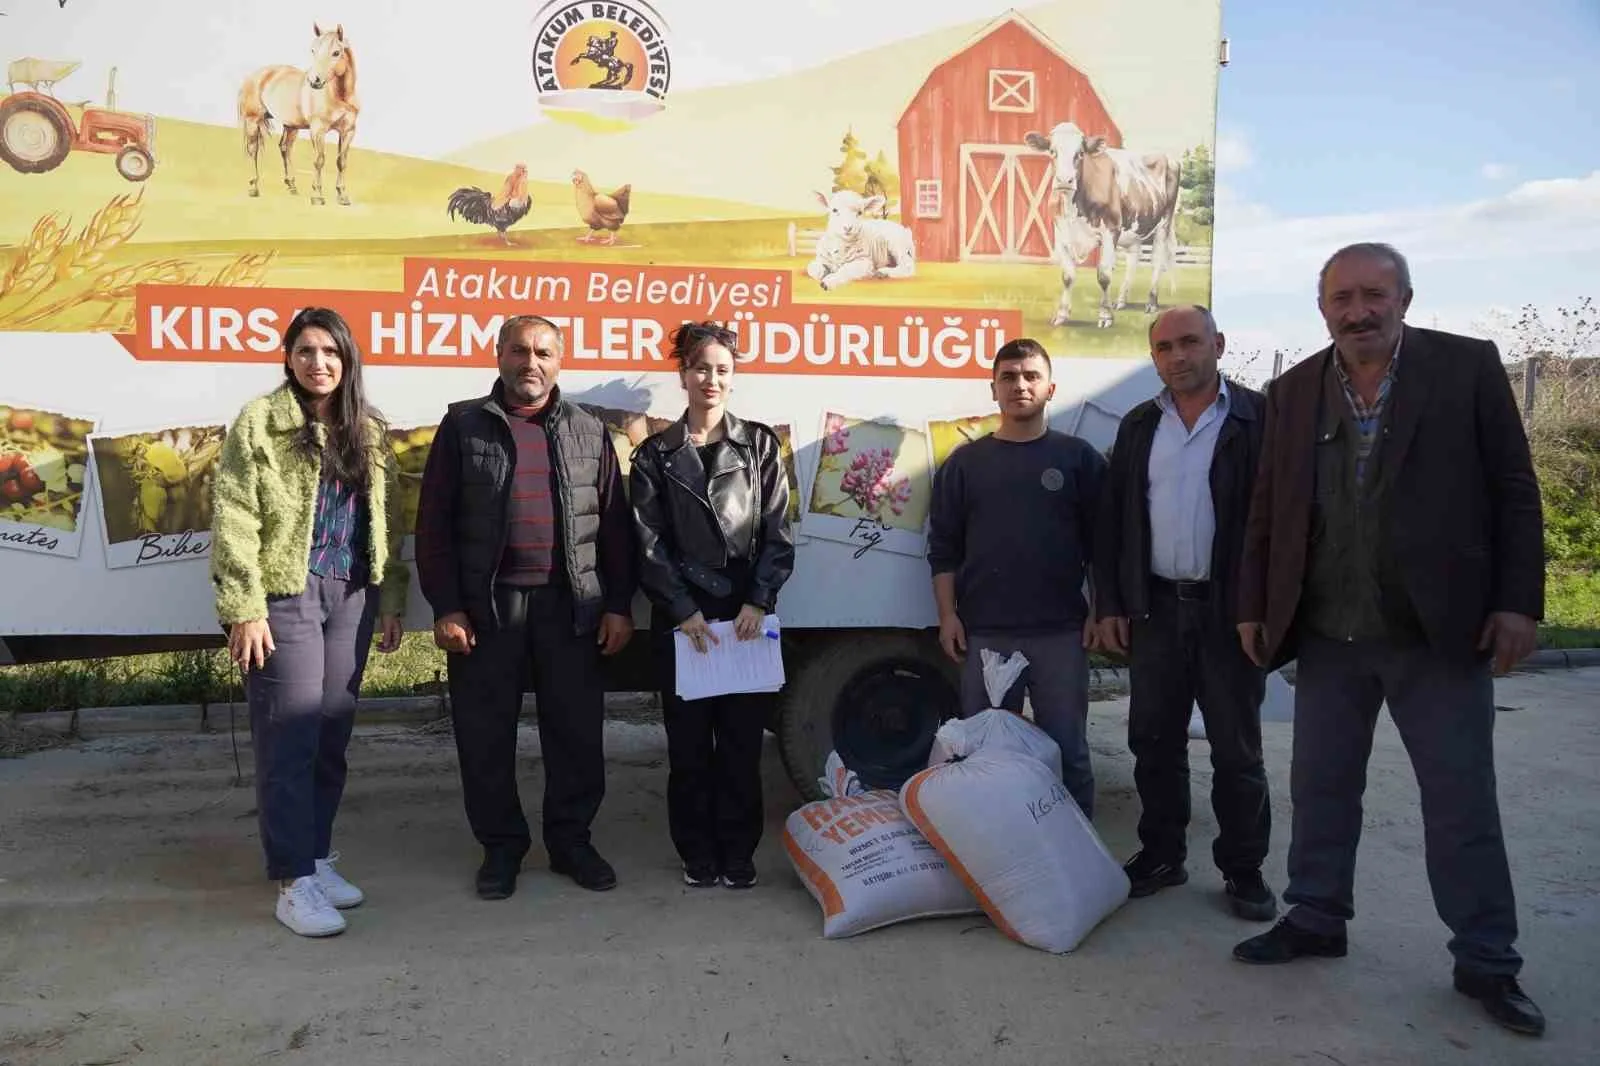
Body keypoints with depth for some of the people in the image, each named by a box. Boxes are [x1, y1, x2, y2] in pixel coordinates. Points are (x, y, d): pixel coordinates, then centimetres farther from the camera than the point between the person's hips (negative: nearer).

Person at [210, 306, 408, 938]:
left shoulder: (369, 430, 11)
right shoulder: (259, 422, -3)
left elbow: (387, 520, 13)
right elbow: (233, 520, -8)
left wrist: (391, 599, 10)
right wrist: (243, 608, -14)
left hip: (351, 597, 5)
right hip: (286, 596, -5)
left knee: (332, 736, 10)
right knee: (290, 738, -3)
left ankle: (316, 855, 23)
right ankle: (294, 880, 4)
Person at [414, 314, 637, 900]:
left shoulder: (589, 430, 10)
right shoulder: (464, 426, 5)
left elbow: (614, 524, 9)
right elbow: (434, 523, 2)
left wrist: (619, 605, 2)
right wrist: (445, 607, -5)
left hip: (571, 604, 1)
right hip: (485, 605, -1)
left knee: (577, 729, 7)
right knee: (485, 732, 6)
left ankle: (571, 840, 23)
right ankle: (501, 846, 22)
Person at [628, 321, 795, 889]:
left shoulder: (759, 444, 7)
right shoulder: (655, 454, 6)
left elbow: (778, 534, 2)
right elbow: (649, 544, 1)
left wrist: (758, 603, -9)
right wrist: (685, 611, -9)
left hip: (747, 615, 0)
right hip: (681, 619, 0)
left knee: (742, 740, 4)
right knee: (689, 742, 6)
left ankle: (738, 854, 17)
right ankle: (698, 855, 19)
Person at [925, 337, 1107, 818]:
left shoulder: (1079, 458, 5)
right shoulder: (965, 463, 7)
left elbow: (1101, 542, 5)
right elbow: (943, 547, 7)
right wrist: (947, 614, -1)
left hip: (1061, 630, -1)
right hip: (984, 632, 1)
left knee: (1066, 749, 5)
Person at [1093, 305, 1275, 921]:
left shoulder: (1257, 420, -4)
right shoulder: (1138, 427, 10)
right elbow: (1112, 521, 11)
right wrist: (1110, 604, 5)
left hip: (1229, 611, -4)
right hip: (1155, 609, 4)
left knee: (1237, 751, 7)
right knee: (1154, 743, 12)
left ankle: (1243, 871, 21)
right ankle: (1160, 856, 27)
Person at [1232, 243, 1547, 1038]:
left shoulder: (1468, 367, -3)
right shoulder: (1293, 393, 5)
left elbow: (1514, 493, -3)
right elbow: (1266, 512, 9)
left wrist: (1519, 602, -8)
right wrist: (1254, 607, 7)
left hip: (1439, 634, -3)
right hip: (1327, 637, 3)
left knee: (1463, 802, 6)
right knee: (1320, 790, 13)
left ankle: (1486, 961, 21)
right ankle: (1316, 919, 30)